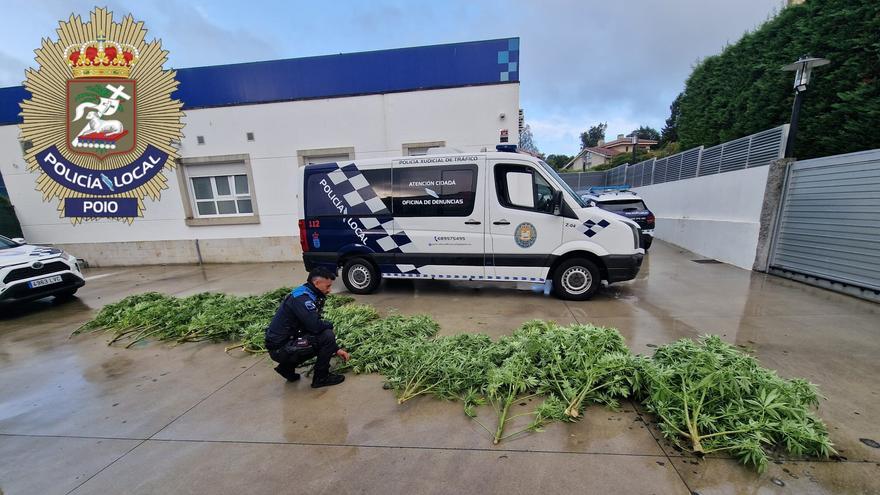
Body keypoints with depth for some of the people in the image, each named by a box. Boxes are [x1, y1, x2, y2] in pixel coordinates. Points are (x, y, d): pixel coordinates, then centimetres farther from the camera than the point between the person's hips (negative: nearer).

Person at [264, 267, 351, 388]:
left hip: (287, 341, 10)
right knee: (327, 336, -18)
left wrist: (336, 349, 12)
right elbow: (315, 326, -32)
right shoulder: (302, 298, -22)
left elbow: (314, 324, 14)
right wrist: (330, 325, -7)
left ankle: (287, 367, 18)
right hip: (280, 348, -10)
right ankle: (321, 378, 0)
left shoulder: (308, 296, 8)